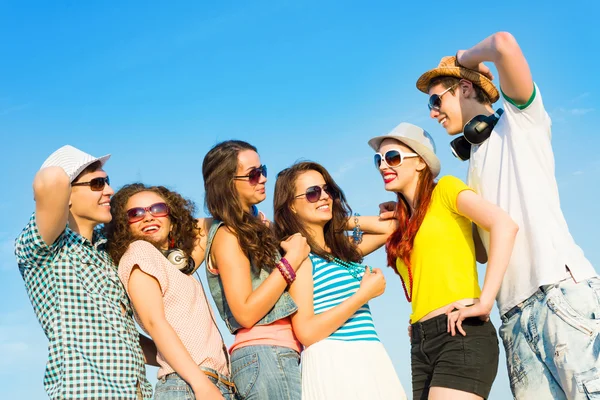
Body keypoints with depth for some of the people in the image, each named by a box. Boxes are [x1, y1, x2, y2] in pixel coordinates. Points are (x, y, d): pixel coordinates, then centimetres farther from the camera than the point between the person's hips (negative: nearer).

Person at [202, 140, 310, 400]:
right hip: (264, 356, -9)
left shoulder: (255, 228, 19)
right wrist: (292, 260, -12)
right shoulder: (227, 235, -7)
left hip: (285, 354, 9)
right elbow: (245, 313, -16)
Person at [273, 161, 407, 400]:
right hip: (333, 364, -7)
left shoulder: (343, 247, 15)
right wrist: (364, 294, -11)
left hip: (370, 360, 7)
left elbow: (391, 226, 23)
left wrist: (342, 221, 15)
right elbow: (306, 332, -15)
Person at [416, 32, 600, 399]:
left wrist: (462, 57, 11)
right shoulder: (475, 166, 27)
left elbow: (504, 45, -9)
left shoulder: (520, 118, 9)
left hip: (563, 291, -7)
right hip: (516, 315, 7)